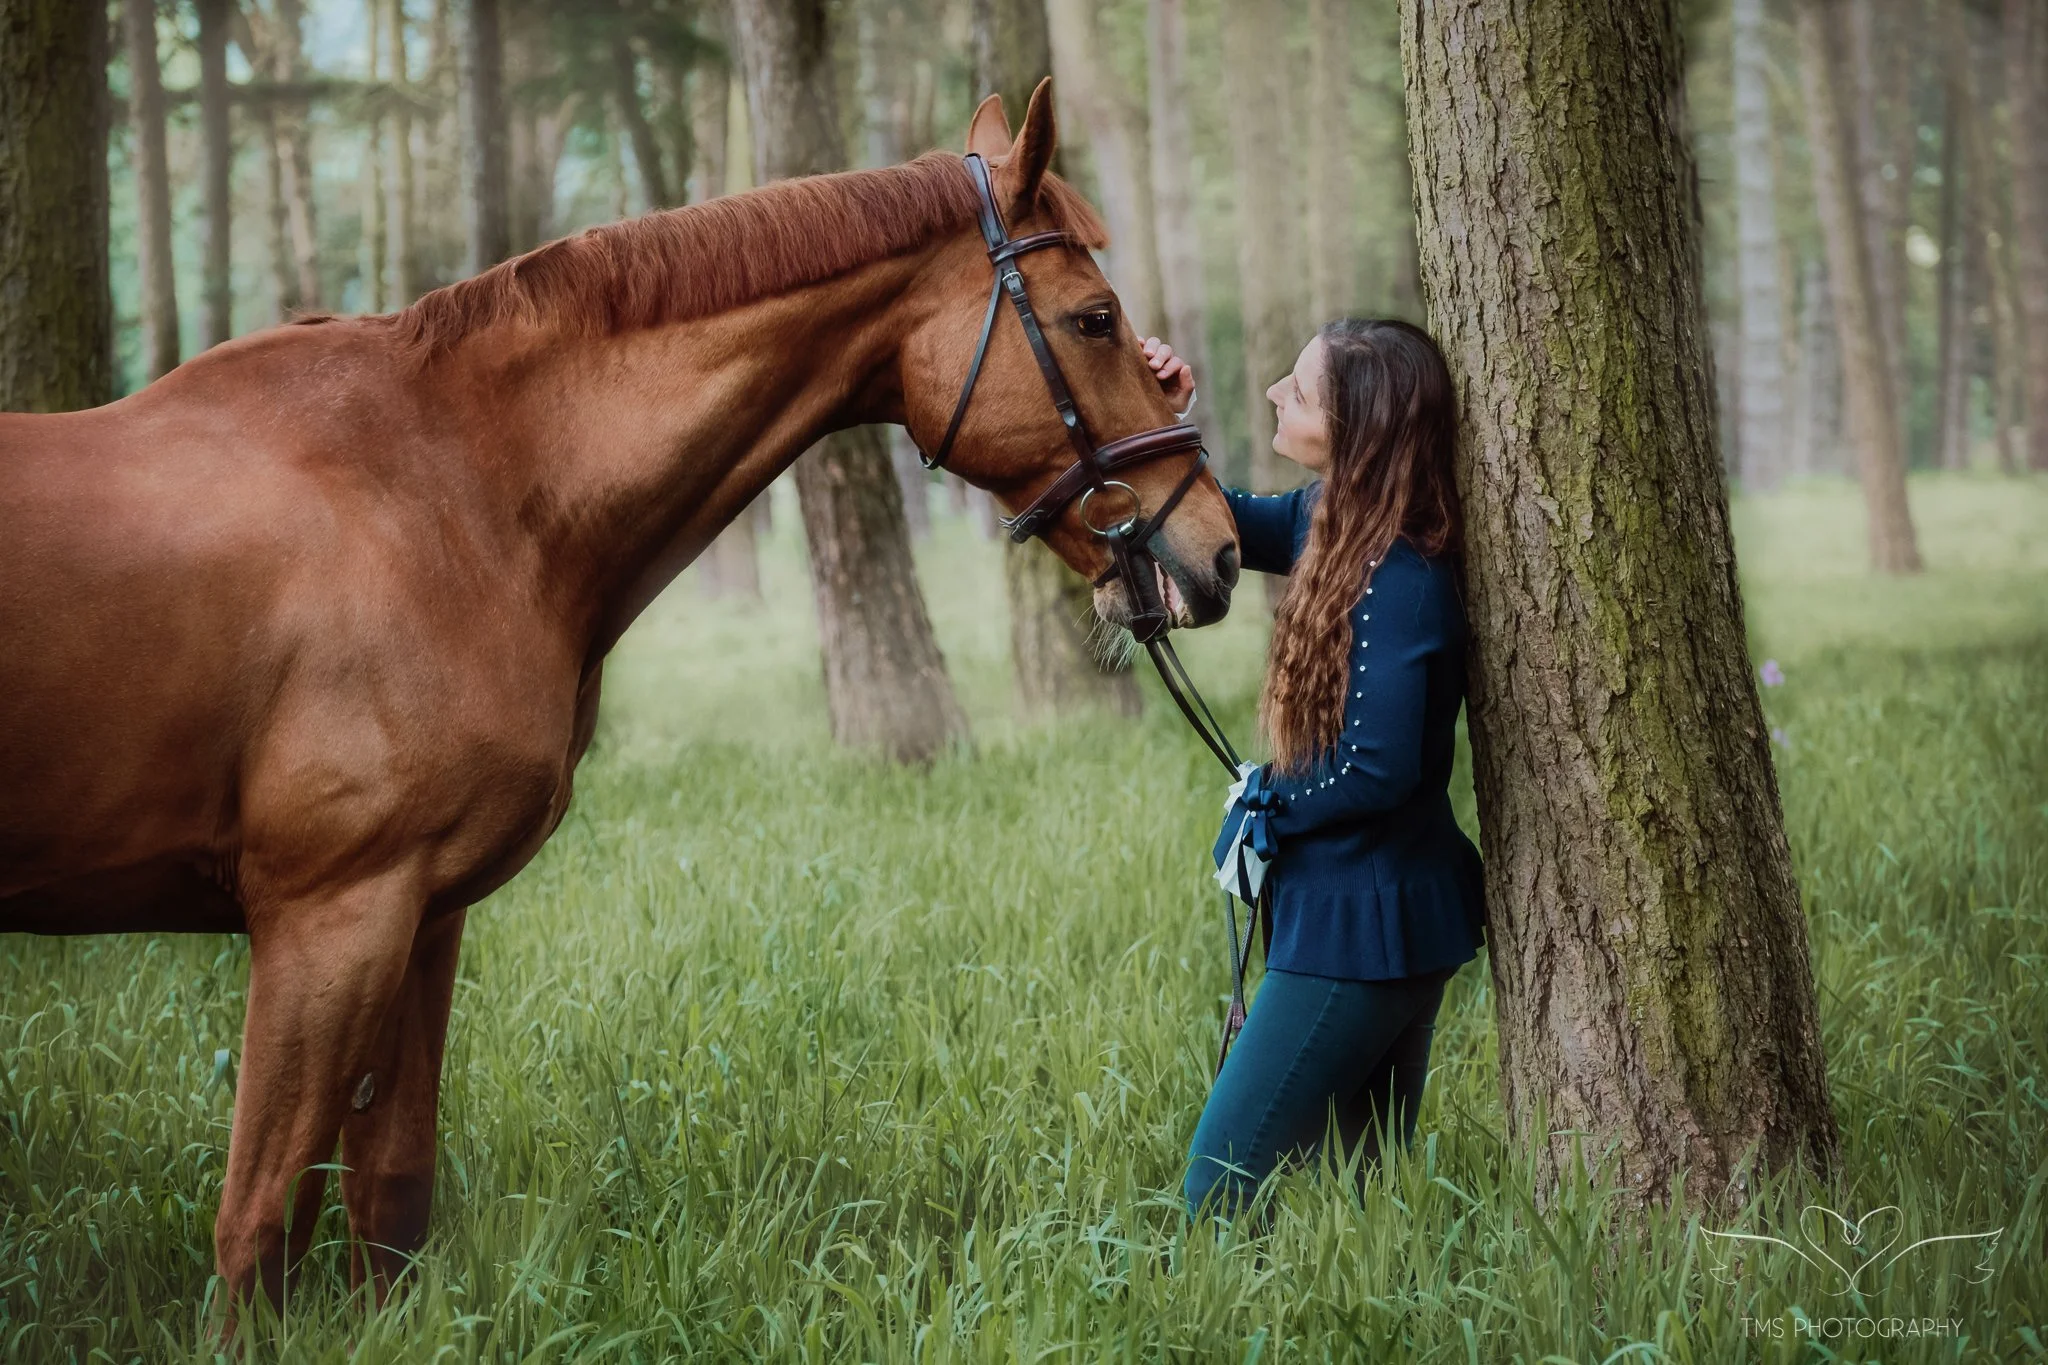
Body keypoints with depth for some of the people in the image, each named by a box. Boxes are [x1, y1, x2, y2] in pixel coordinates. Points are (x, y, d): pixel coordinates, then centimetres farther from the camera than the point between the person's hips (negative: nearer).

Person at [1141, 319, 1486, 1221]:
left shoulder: (1395, 581, -25)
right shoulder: (1335, 523, 2)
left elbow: (1377, 770, -29)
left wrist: (1264, 806, -11)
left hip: (1361, 931, -10)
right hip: (1384, 916, 10)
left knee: (1221, 1184, -4)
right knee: (1368, 1182, 19)